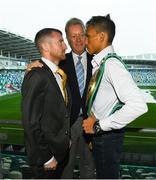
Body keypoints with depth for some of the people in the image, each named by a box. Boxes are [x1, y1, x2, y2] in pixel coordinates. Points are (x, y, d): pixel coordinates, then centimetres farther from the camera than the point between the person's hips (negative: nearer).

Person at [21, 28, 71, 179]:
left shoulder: (60, 74, 5)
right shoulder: (36, 76, -22)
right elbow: (31, 122, -23)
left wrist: (66, 140, 10)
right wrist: (45, 158, -17)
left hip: (61, 149, 8)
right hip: (46, 155, -8)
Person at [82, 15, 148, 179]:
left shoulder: (112, 64, -25)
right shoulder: (98, 62, 1)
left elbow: (138, 105, -35)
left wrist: (98, 125, -28)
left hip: (107, 135, -8)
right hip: (98, 133, 8)